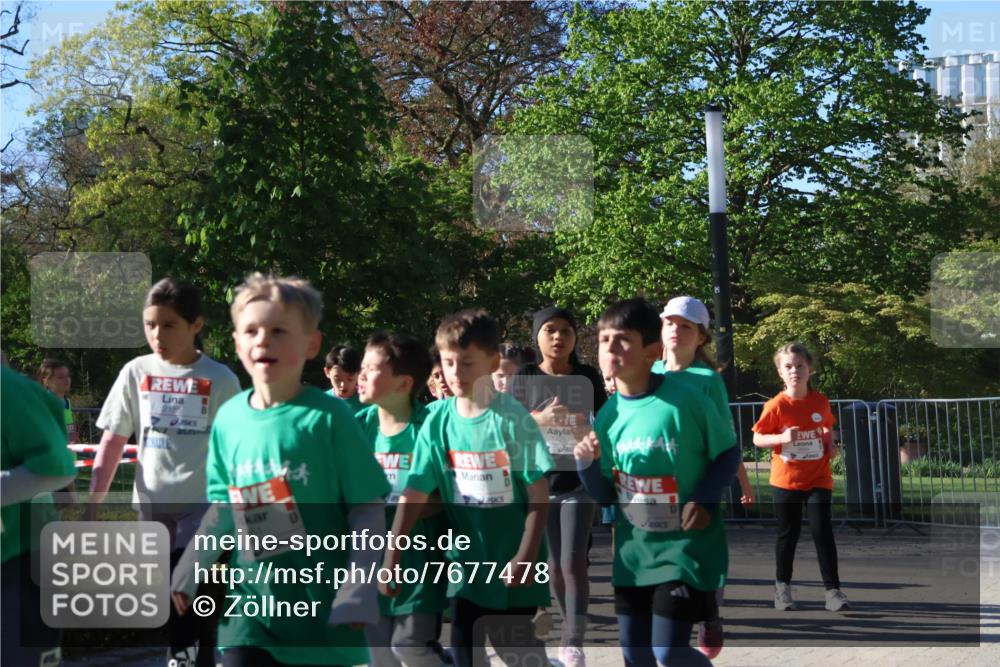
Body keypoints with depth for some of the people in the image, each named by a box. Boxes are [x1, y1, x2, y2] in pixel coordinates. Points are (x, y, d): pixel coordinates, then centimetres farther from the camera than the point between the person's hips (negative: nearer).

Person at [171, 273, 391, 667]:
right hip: (251, 595, 3)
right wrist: (187, 573, 12)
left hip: (322, 599, -3)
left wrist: (360, 588, -15)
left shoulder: (328, 418, -12)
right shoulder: (228, 419, 1)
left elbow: (368, 508, -9)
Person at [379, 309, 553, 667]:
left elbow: (539, 493, -13)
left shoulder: (512, 418, -14)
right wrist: (391, 558, -7)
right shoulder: (438, 420, -3)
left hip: (511, 561, -4)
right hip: (467, 561, 4)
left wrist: (526, 556, -18)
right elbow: (414, 493, -4)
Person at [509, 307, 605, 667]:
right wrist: (538, 418, -19)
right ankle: (571, 632, 25)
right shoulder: (524, 378, 1)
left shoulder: (588, 377, 1)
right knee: (554, 565, 8)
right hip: (539, 482, 1)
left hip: (579, 482, -1)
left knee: (573, 563, -11)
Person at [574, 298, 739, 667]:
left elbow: (728, 452, -5)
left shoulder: (684, 401, -18)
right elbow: (606, 495, 6)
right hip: (633, 551, 6)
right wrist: (588, 466, -14)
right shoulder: (607, 416, -1)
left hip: (685, 547, -6)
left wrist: (705, 500, -19)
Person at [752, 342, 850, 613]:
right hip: (786, 479, -1)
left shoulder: (821, 402, 0)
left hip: (818, 479, 1)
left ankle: (833, 590, -2)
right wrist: (782, 438, -22)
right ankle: (782, 587, 25)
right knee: (788, 534, 9)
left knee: (823, 532, -6)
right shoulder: (777, 405, -9)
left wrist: (831, 444, -1)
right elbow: (757, 438, -5)